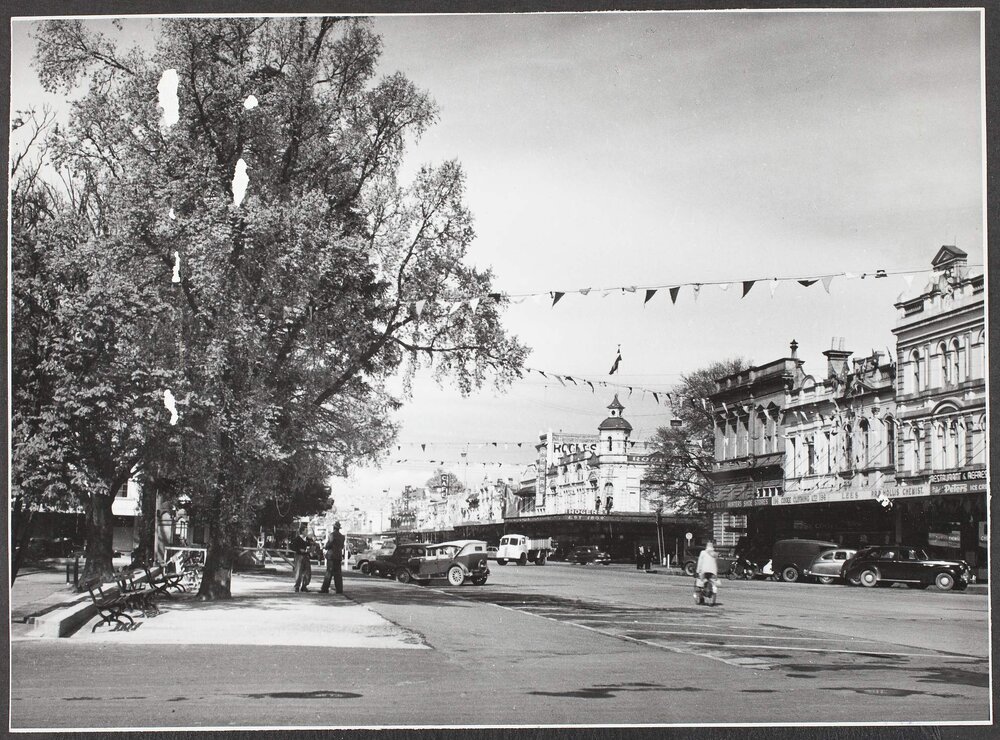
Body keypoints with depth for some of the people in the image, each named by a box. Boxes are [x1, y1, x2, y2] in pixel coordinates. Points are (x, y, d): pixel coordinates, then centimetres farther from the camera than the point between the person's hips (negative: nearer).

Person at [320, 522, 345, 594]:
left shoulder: (332, 534, -10)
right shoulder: (341, 536, 11)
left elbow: (329, 544, -13)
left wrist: (325, 547, 7)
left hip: (331, 555, -6)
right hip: (339, 556, 6)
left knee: (329, 572, -6)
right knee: (338, 573, 8)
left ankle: (325, 589, -6)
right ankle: (339, 589, 5)